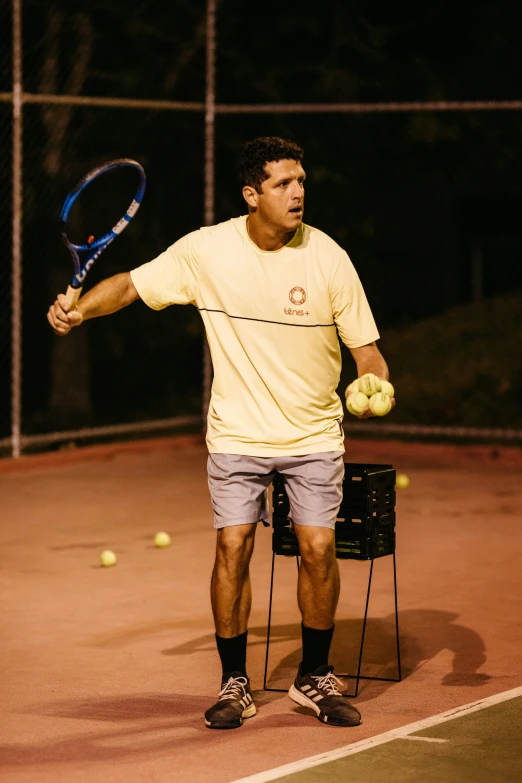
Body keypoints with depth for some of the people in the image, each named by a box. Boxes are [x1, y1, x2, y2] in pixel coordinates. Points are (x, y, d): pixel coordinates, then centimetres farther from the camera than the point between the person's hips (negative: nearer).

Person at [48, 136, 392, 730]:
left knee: (318, 548, -7)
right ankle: (234, 684, 8)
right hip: (237, 433, 0)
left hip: (313, 433, 0)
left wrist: (375, 386, -23)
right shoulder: (206, 250, -8)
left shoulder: (328, 257, -8)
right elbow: (133, 284, 0)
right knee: (233, 548, -8)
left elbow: (365, 346, -3)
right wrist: (79, 309, -17)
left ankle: (314, 679, 13)